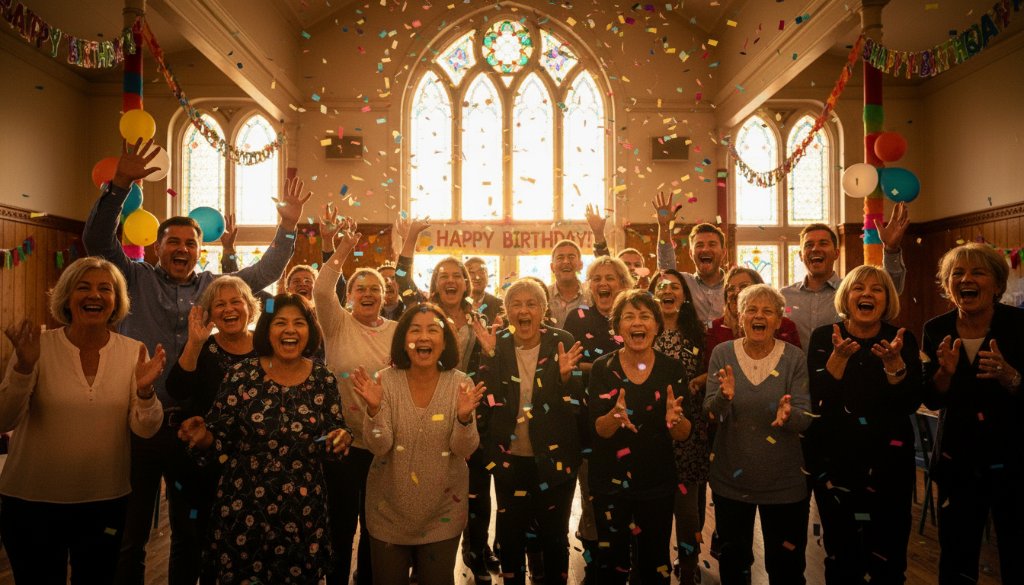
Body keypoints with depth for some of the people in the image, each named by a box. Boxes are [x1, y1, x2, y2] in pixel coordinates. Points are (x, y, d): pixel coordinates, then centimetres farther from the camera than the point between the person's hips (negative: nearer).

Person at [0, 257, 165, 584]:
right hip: (33, 501, -1)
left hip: (105, 502, 2)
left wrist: (145, 390, -27)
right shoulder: (39, 346, -9)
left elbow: (146, 429, -8)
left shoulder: (133, 352, -5)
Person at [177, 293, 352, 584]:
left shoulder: (324, 380, -2)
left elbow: (334, 440, 6)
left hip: (303, 511, 1)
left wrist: (341, 440, -15)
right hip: (244, 508, -1)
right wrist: (203, 437, -24)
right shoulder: (242, 374, -6)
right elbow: (220, 439, -4)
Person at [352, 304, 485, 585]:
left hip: (443, 511, 0)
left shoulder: (460, 383, -12)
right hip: (390, 509, 0)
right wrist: (374, 408, -34)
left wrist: (464, 417, -34)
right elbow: (378, 447, -17)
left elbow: (465, 450, -14)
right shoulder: (386, 380, -12)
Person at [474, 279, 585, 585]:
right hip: (510, 459, 2)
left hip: (554, 459, -1)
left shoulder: (562, 342, -6)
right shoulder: (497, 346, -1)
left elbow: (577, 403, -7)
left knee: (554, 535, 12)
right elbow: (487, 399, -9)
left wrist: (565, 375, -26)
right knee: (510, 536, 14)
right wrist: (488, 355, -19)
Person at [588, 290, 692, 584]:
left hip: (658, 483, 1)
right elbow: (600, 430, -12)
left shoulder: (673, 368, -4)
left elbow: (683, 434, -5)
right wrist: (615, 415, -34)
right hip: (611, 482, -1)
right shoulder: (603, 368, -7)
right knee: (612, 561, 10)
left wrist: (676, 418, -27)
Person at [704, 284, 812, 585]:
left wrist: (788, 414, -33)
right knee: (732, 560, 19)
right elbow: (712, 411, -10)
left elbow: (804, 418, -10)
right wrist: (724, 396, -32)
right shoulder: (722, 353, -5)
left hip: (782, 479, -1)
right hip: (730, 476, 1)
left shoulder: (794, 357, -7)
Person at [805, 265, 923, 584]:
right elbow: (817, 399, -12)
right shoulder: (823, 338, -3)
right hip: (834, 460, -1)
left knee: (888, 557, 7)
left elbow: (911, 403, -9)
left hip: (889, 460, 1)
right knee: (841, 555, 9)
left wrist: (893, 361, -23)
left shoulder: (903, 340, 0)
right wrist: (839, 356, -24)